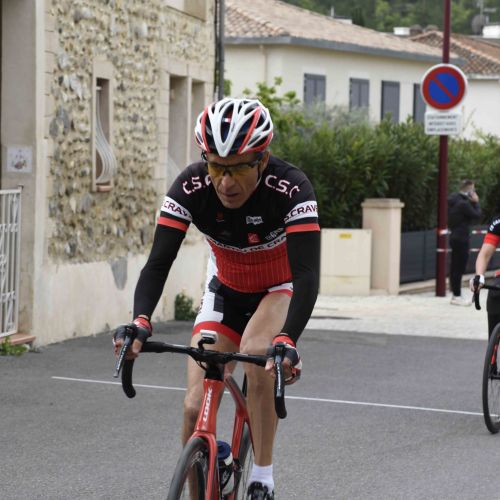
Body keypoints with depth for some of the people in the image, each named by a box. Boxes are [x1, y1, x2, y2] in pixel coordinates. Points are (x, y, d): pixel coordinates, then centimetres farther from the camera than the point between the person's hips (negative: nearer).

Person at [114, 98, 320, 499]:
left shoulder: (290, 187, -33)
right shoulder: (191, 188, -26)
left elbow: (307, 273, -40)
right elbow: (158, 262, -28)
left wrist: (287, 340, -56)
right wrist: (140, 321, -47)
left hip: (282, 289, -3)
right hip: (226, 291, 3)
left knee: (256, 353, -35)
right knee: (196, 406, -10)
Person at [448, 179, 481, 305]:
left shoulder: (454, 201, 12)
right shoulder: (463, 203, -18)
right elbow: (477, 215, -15)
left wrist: (472, 202, 8)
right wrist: (476, 202, -3)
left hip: (455, 237, 10)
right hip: (461, 238, -10)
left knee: (455, 267, 14)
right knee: (459, 267, -6)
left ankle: (455, 294, 21)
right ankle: (457, 296, -3)